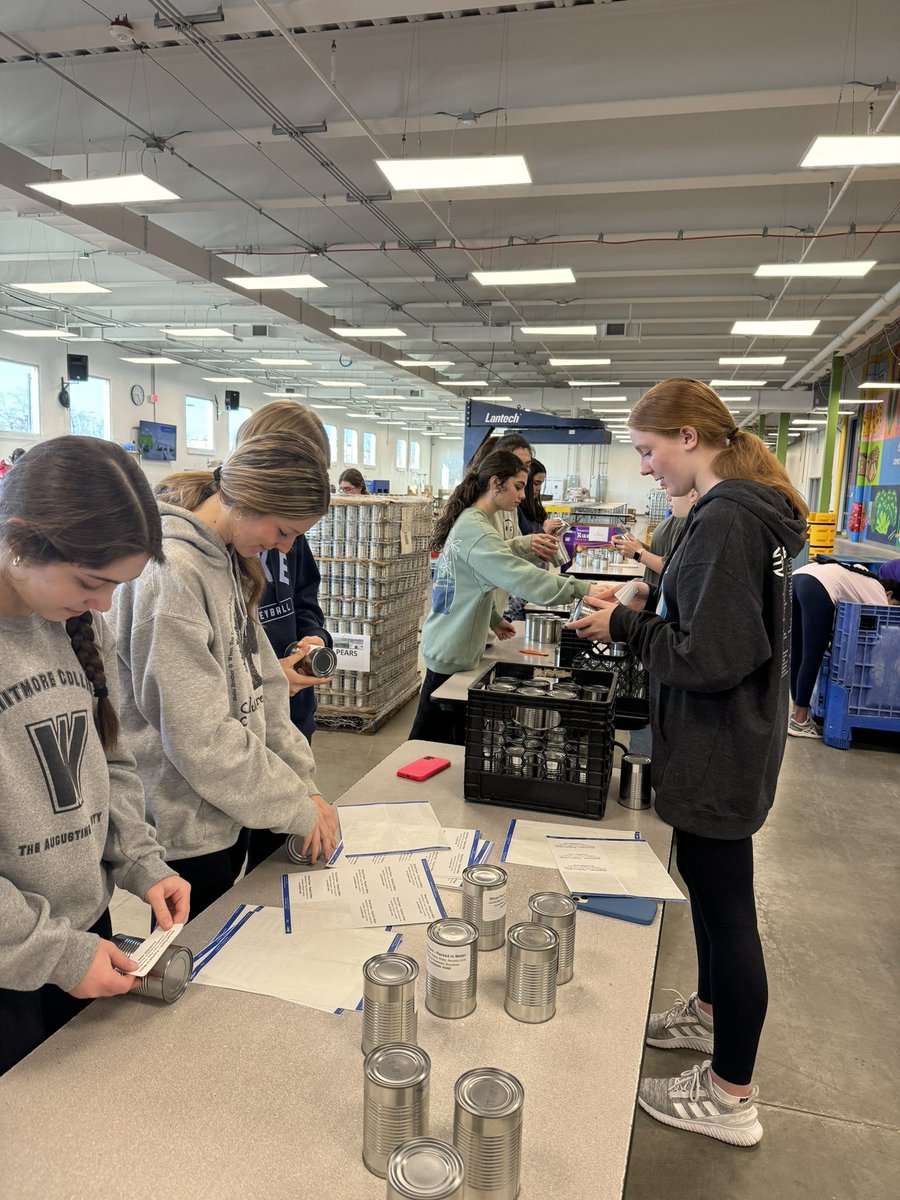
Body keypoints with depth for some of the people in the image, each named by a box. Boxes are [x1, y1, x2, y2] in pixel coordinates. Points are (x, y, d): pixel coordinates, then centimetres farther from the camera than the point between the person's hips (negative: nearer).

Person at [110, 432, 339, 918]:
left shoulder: (227, 559, 5)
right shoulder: (170, 568, -24)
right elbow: (198, 735, -24)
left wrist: (302, 780, 0)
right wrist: (298, 808, -15)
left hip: (227, 814, 8)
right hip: (188, 826, -8)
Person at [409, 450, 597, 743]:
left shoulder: (468, 520, 11)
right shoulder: (475, 530, -22)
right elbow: (523, 578, -32)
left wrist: (493, 619, 15)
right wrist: (586, 589, -32)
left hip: (448, 646, 10)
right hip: (452, 654, -10)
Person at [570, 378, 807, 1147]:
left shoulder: (724, 521, -23)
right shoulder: (755, 511, 8)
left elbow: (709, 658, -27)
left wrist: (626, 626, -15)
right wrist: (650, 604, 7)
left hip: (718, 752, -10)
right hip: (733, 743, 10)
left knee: (726, 907, 3)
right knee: (706, 876, 24)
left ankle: (729, 1099, 22)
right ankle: (710, 1012, 46)